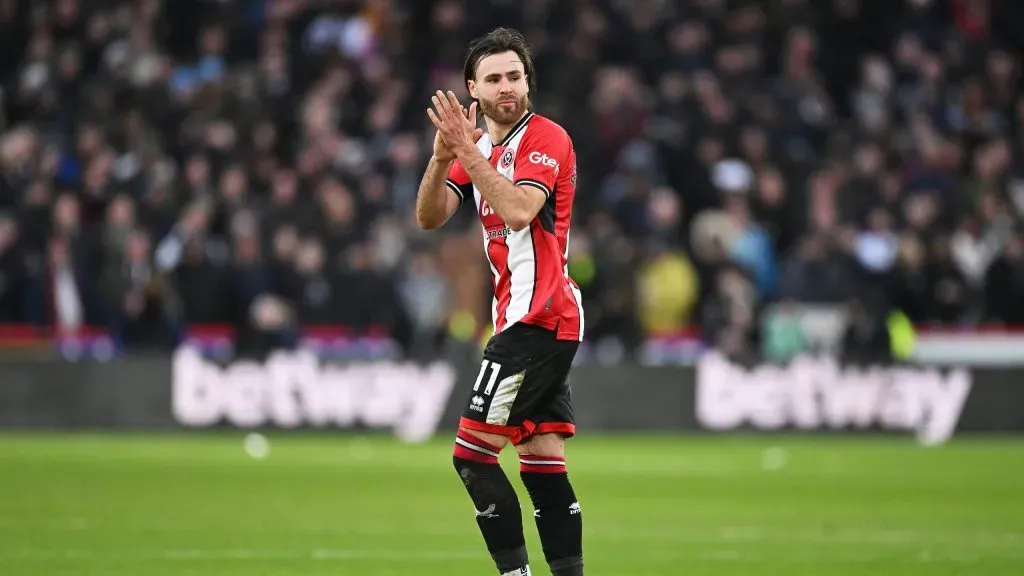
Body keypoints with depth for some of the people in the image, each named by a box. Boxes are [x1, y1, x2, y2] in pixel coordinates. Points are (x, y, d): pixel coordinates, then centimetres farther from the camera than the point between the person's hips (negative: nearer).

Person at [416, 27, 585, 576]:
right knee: (543, 464, 6)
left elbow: (518, 211, -24)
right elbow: (429, 217, 4)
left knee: (473, 455, -11)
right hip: (521, 319, 9)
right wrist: (443, 155, -13)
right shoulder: (479, 149, 16)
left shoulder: (547, 138, -9)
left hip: (539, 318, -9)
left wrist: (467, 150, -25)